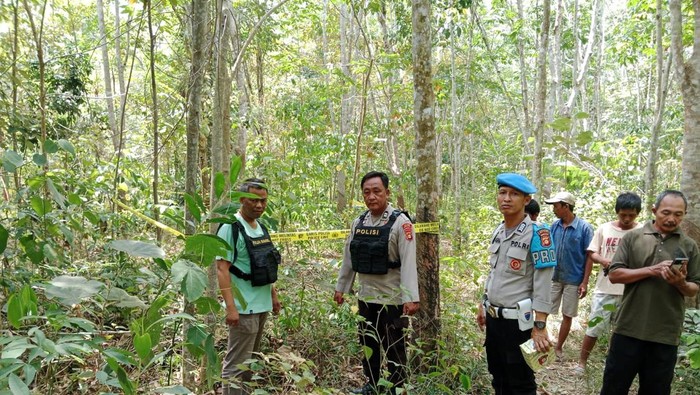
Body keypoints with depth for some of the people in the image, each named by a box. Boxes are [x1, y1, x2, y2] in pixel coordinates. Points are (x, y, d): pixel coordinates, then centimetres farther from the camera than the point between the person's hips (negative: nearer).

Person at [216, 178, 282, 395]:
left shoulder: (261, 228, 11)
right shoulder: (231, 228, -14)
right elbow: (222, 269, -18)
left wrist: (273, 295, 19)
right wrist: (230, 307, -23)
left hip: (262, 305, 8)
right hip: (244, 308, -8)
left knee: (251, 360, 18)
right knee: (237, 364, -2)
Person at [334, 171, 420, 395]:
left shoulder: (400, 222, -14)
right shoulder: (358, 222, 5)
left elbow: (408, 262, -20)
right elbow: (349, 258, 13)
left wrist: (410, 297, -26)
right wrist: (341, 287, 16)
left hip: (392, 299, -6)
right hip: (365, 297, 6)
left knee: (394, 348, 5)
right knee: (368, 344, 19)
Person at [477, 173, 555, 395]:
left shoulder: (536, 235, -17)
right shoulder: (498, 232, 6)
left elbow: (543, 285, -19)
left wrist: (540, 326, -22)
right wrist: (483, 305, 18)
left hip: (518, 322, -7)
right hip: (493, 318, 7)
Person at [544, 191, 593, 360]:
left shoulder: (584, 228, -12)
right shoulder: (555, 226, 0)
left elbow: (589, 256, -9)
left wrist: (585, 282, -11)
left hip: (573, 279, -3)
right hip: (553, 277, 3)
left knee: (567, 315, 10)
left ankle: (559, 348, 24)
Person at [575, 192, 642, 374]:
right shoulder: (604, 229, 2)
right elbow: (591, 253, 7)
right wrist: (603, 260, -13)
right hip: (605, 288, 1)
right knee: (594, 328, 6)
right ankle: (582, 362, 20)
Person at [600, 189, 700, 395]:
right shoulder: (632, 237, 1)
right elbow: (614, 274, -5)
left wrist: (681, 283, -15)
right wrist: (651, 270, -17)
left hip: (666, 334, 1)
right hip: (629, 329, -1)